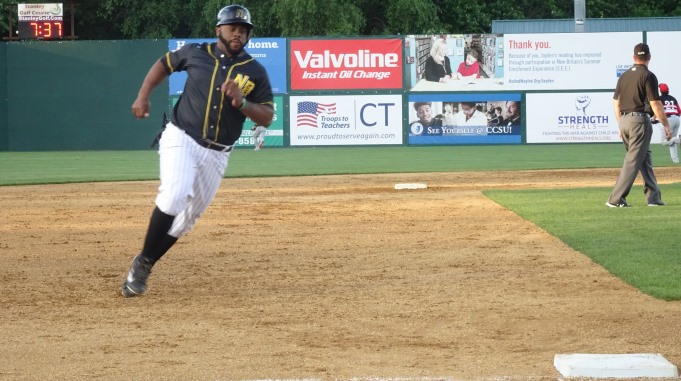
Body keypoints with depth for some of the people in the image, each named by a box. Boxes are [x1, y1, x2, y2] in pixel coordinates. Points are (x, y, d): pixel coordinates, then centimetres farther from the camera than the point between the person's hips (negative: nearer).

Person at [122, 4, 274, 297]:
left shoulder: (255, 72, 1)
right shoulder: (196, 53, 1)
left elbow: (267, 118, 0)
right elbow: (164, 63, 18)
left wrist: (242, 102, -18)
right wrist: (142, 95, 6)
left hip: (216, 154, 3)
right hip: (181, 140, -3)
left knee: (187, 217, 5)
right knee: (174, 196, -27)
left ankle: (143, 266, 22)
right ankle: (143, 260, -14)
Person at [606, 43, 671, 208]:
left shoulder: (624, 76, 11)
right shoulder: (648, 76, -9)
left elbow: (616, 102, 15)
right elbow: (655, 104, -13)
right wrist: (666, 125, -7)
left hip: (624, 121, 7)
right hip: (640, 120, -7)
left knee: (644, 158, 16)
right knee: (633, 161, -6)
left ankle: (653, 197, 17)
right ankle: (616, 199, -12)